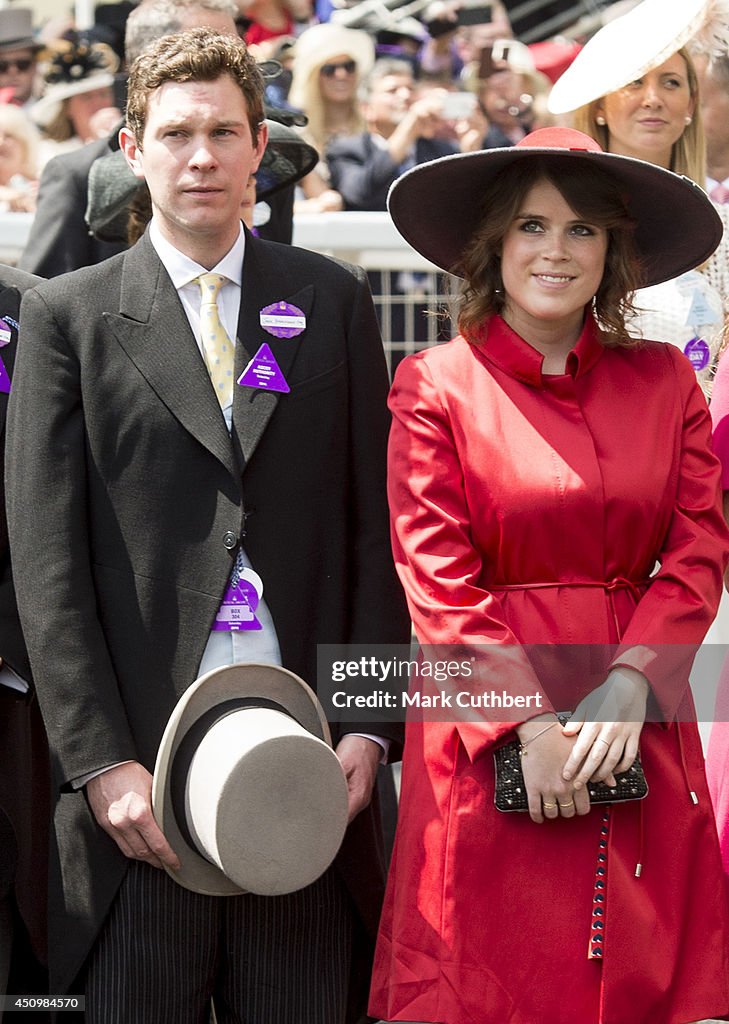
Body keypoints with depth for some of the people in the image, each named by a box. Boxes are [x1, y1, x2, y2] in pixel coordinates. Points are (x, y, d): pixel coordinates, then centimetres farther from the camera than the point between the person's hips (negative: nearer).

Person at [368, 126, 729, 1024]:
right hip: (487, 736, -2)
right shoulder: (435, 385, 0)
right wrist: (527, 722, -14)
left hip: (639, 737, 3)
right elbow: (437, 581, -5)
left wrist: (626, 685, -12)